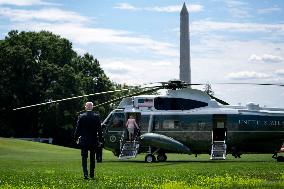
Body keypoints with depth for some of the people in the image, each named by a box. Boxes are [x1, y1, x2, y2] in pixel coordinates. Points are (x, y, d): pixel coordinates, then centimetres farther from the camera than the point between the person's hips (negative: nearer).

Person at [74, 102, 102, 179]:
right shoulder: (96, 116, -4)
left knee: (84, 158, 2)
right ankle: (92, 174, 18)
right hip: (93, 141, 1)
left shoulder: (81, 116, -7)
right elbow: (99, 129, -2)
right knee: (92, 158, 13)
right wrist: (100, 140, 4)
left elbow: (78, 129, -4)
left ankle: (85, 173, -12)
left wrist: (76, 138, 7)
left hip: (84, 140, -1)